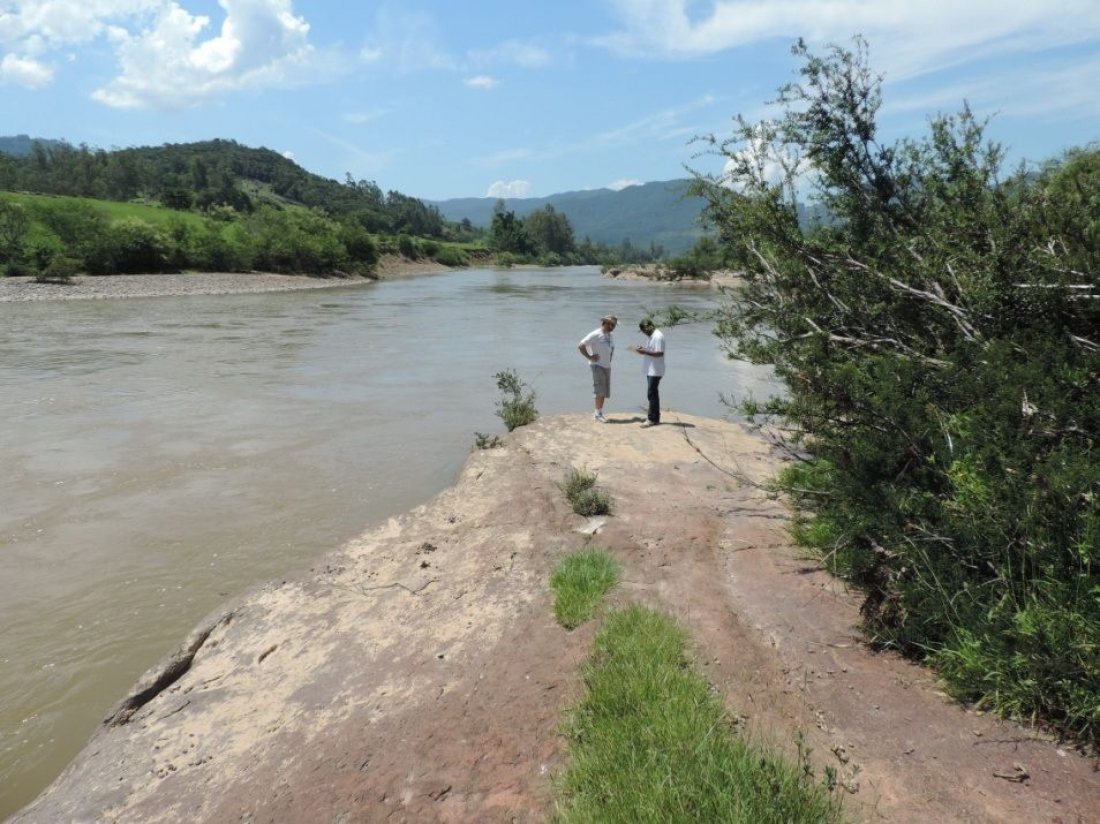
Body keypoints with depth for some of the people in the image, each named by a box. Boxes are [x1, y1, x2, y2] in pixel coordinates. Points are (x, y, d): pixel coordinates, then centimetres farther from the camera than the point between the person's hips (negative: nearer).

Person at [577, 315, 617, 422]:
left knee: (604, 392, 8)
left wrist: (610, 359, 14)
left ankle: (598, 413, 16)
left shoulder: (610, 336, 10)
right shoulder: (595, 334, -14)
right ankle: (598, 414, -3)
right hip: (597, 366, -8)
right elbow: (580, 346, -18)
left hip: (607, 366, 8)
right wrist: (590, 357, -16)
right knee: (600, 391, -11)